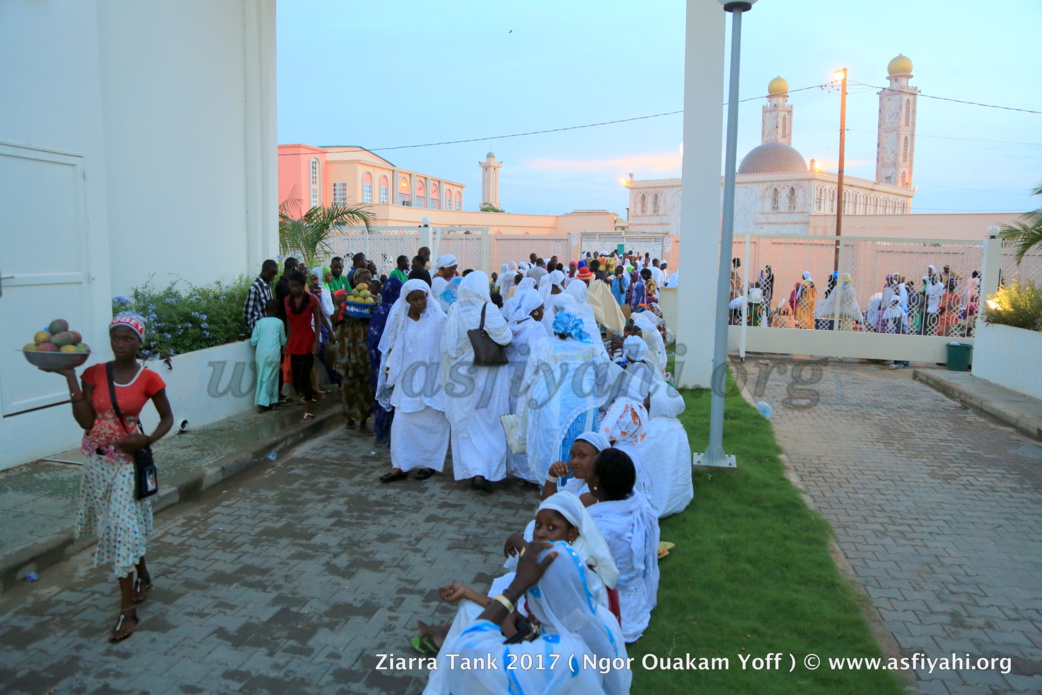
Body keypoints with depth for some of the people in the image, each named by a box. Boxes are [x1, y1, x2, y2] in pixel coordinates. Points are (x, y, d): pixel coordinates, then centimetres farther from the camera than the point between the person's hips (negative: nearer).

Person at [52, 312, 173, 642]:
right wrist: (71, 378, -14)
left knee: (123, 528, -5)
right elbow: (86, 422, -10)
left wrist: (147, 440, -18)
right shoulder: (94, 374, -2)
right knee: (122, 526, 15)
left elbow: (167, 418, 0)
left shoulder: (149, 379, -10)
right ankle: (143, 577, 40)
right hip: (97, 459, 4)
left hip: (128, 460, -4)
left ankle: (128, 611, 3)